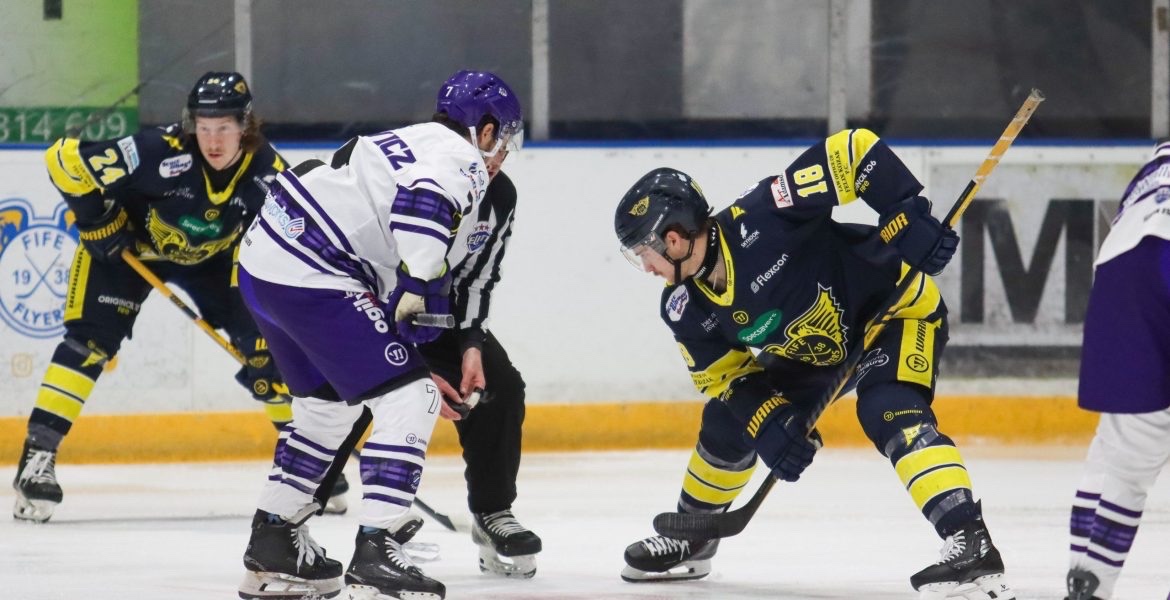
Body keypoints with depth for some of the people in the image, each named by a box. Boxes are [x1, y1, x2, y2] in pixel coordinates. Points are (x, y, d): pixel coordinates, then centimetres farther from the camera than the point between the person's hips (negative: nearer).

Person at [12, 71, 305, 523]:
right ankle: (38, 453, -19)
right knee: (92, 338, -19)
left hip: (211, 257, 4)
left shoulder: (267, 172, -24)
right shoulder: (157, 152, -36)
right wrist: (97, 219, -25)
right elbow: (65, 159, -30)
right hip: (128, 243, -4)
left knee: (262, 340, -3)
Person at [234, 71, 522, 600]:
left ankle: (272, 546, 34)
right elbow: (421, 205, -28)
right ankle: (376, 553, -13)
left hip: (263, 259, 10)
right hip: (308, 276, -10)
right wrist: (422, 292, -21)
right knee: (409, 398, -7)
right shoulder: (462, 160, -4)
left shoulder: (416, 142, 26)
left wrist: (413, 362, 29)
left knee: (327, 404, 27)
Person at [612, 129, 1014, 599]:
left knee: (889, 411, -32)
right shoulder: (686, 309, -11)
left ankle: (971, 544, -41)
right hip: (813, 347, 8)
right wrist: (767, 425, -17)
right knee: (727, 420, 9)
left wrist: (909, 216, -38)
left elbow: (852, 152, -34)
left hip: (896, 304, -8)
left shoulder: (760, 218, -35)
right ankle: (690, 539, 34)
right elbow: (723, 377, 0)